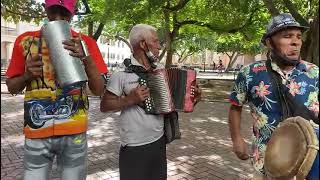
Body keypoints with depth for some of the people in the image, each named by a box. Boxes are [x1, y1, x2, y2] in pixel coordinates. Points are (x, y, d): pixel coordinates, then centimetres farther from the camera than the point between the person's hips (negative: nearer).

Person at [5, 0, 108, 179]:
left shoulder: (86, 43, 0)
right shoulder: (26, 40, 3)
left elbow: (99, 90, -4)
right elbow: (12, 87, 10)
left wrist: (85, 58, -17)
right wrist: (27, 75, -11)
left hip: (75, 133, 0)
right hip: (37, 133, 1)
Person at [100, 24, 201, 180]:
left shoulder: (160, 69, 5)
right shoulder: (122, 73, -12)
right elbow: (104, 106, -10)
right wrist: (130, 99, -22)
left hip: (159, 141, 6)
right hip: (134, 147, -6)